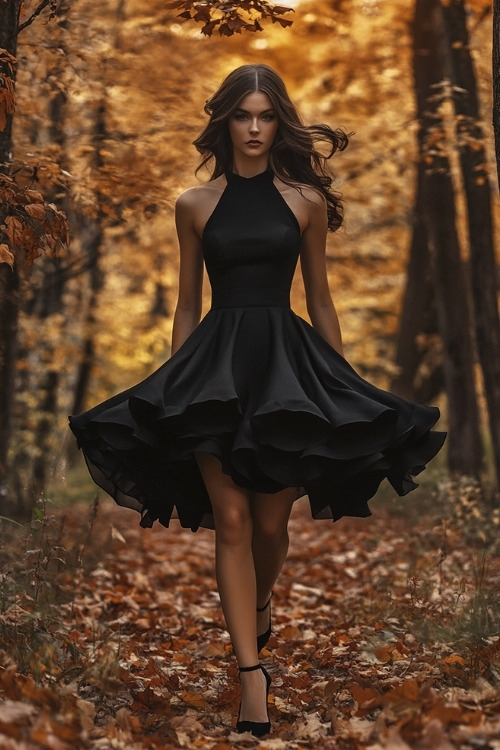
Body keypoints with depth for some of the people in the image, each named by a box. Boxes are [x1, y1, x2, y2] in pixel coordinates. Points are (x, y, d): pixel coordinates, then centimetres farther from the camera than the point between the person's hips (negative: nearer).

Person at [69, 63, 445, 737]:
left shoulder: (306, 201, 5)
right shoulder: (195, 205, 7)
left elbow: (320, 299, 10)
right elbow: (187, 306, 12)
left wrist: (346, 381, 10)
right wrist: (174, 384, 10)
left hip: (288, 359, 0)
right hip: (215, 361, 0)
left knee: (270, 522, 4)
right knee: (231, 521, -6)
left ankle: (260, 608, 37)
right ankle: (251, 672, -3)